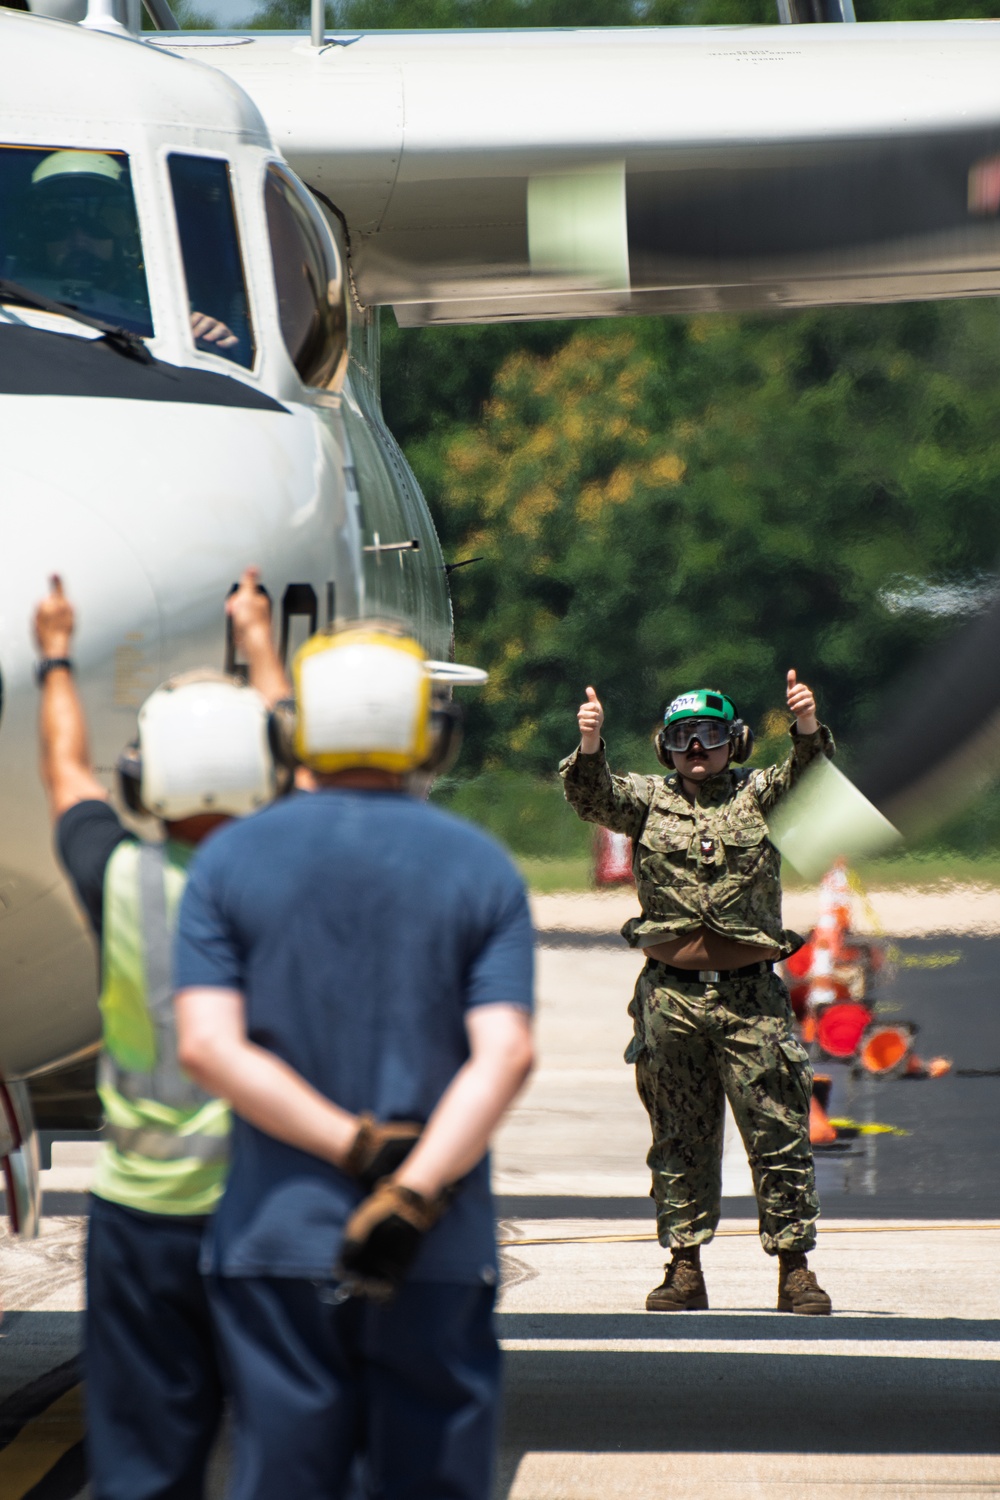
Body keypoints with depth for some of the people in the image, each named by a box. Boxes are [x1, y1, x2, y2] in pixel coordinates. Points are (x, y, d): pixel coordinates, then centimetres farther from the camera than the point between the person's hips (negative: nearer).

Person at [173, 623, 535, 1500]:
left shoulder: (230, 862, 2)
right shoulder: (482, 870, 2)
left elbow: (209, 1045, -9)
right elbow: (505, 1055, -12)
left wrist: (357, 1149, -11)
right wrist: (411, 1193, -17)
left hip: (276, 1238, 0)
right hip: (439, 1256, 0)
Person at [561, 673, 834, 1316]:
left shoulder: (759, 795, 8)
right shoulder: (647, 799, 10)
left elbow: (809, 777, -7)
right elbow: (593, 797, -5)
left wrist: (808, 728, -28)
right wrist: (589, 746, -25)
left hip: (751, 995, -1)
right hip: (671, 993, 1)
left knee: (779, 1134, -3)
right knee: (681, 1139, 6)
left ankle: (795, 1268, 2)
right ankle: (685, 1269, 12)